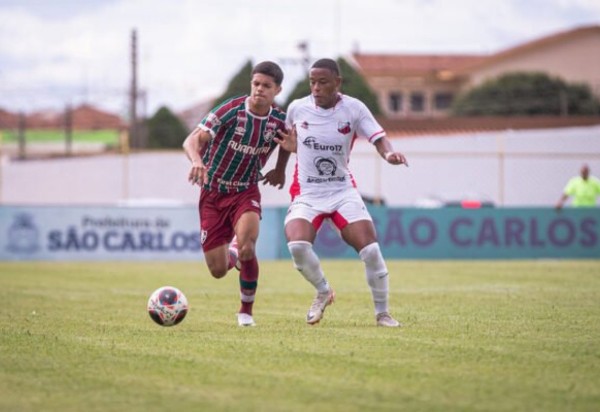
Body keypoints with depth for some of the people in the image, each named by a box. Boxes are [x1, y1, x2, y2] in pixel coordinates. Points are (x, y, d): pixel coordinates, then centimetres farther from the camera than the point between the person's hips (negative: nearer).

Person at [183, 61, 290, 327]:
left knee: (246, 250, -27)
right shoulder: (231, 111, -19)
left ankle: (246, 310, -3)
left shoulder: (279, 121, -7)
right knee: (218, 270, -1)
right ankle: (232, 256, 39)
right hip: (213, 193, -1)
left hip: (246, 192, 1)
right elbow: (192, 140, -30)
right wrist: (197, 160, -50)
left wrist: (280, 170, 13)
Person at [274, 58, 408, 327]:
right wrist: (290, 145, -6)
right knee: (297, 245, -26)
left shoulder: (354, 109, -7)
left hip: (343, 191, 0)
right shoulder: (297, 108, -1)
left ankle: (382, 313, 5)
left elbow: (378, 138, -12)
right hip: (306, 192, 0)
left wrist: (389, 153, -35)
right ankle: (323, 292, 3)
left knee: (370, 249, -14)